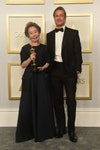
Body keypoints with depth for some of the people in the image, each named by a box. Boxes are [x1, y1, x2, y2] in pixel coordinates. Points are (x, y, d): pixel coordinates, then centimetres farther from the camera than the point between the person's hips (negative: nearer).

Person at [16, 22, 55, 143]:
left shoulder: (44, 48, 7)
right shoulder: (25, 48, 2)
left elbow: (48, 62, 10)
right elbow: (23, 65, -2)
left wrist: (43, 67, -10)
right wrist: (30, 58, -18)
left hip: (42, 78, 1)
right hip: (29, 78, -1)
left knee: (43, 104, 3)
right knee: (28, 105, 1)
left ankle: (43, 131, 17)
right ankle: (26, 132, 15)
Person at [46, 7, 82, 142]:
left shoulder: (73, 33, 2)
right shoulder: (49, 35, 11)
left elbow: (77, 52, -2)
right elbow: (49, 54, 10)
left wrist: (77, 69, -8)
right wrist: (48, 70, 3)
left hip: (69, 71, -3)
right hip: (55, 71, 3)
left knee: (71, 100, 2)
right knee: (57, 100, 9)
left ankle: (71, 130, 15)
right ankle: (61, 128, 23)